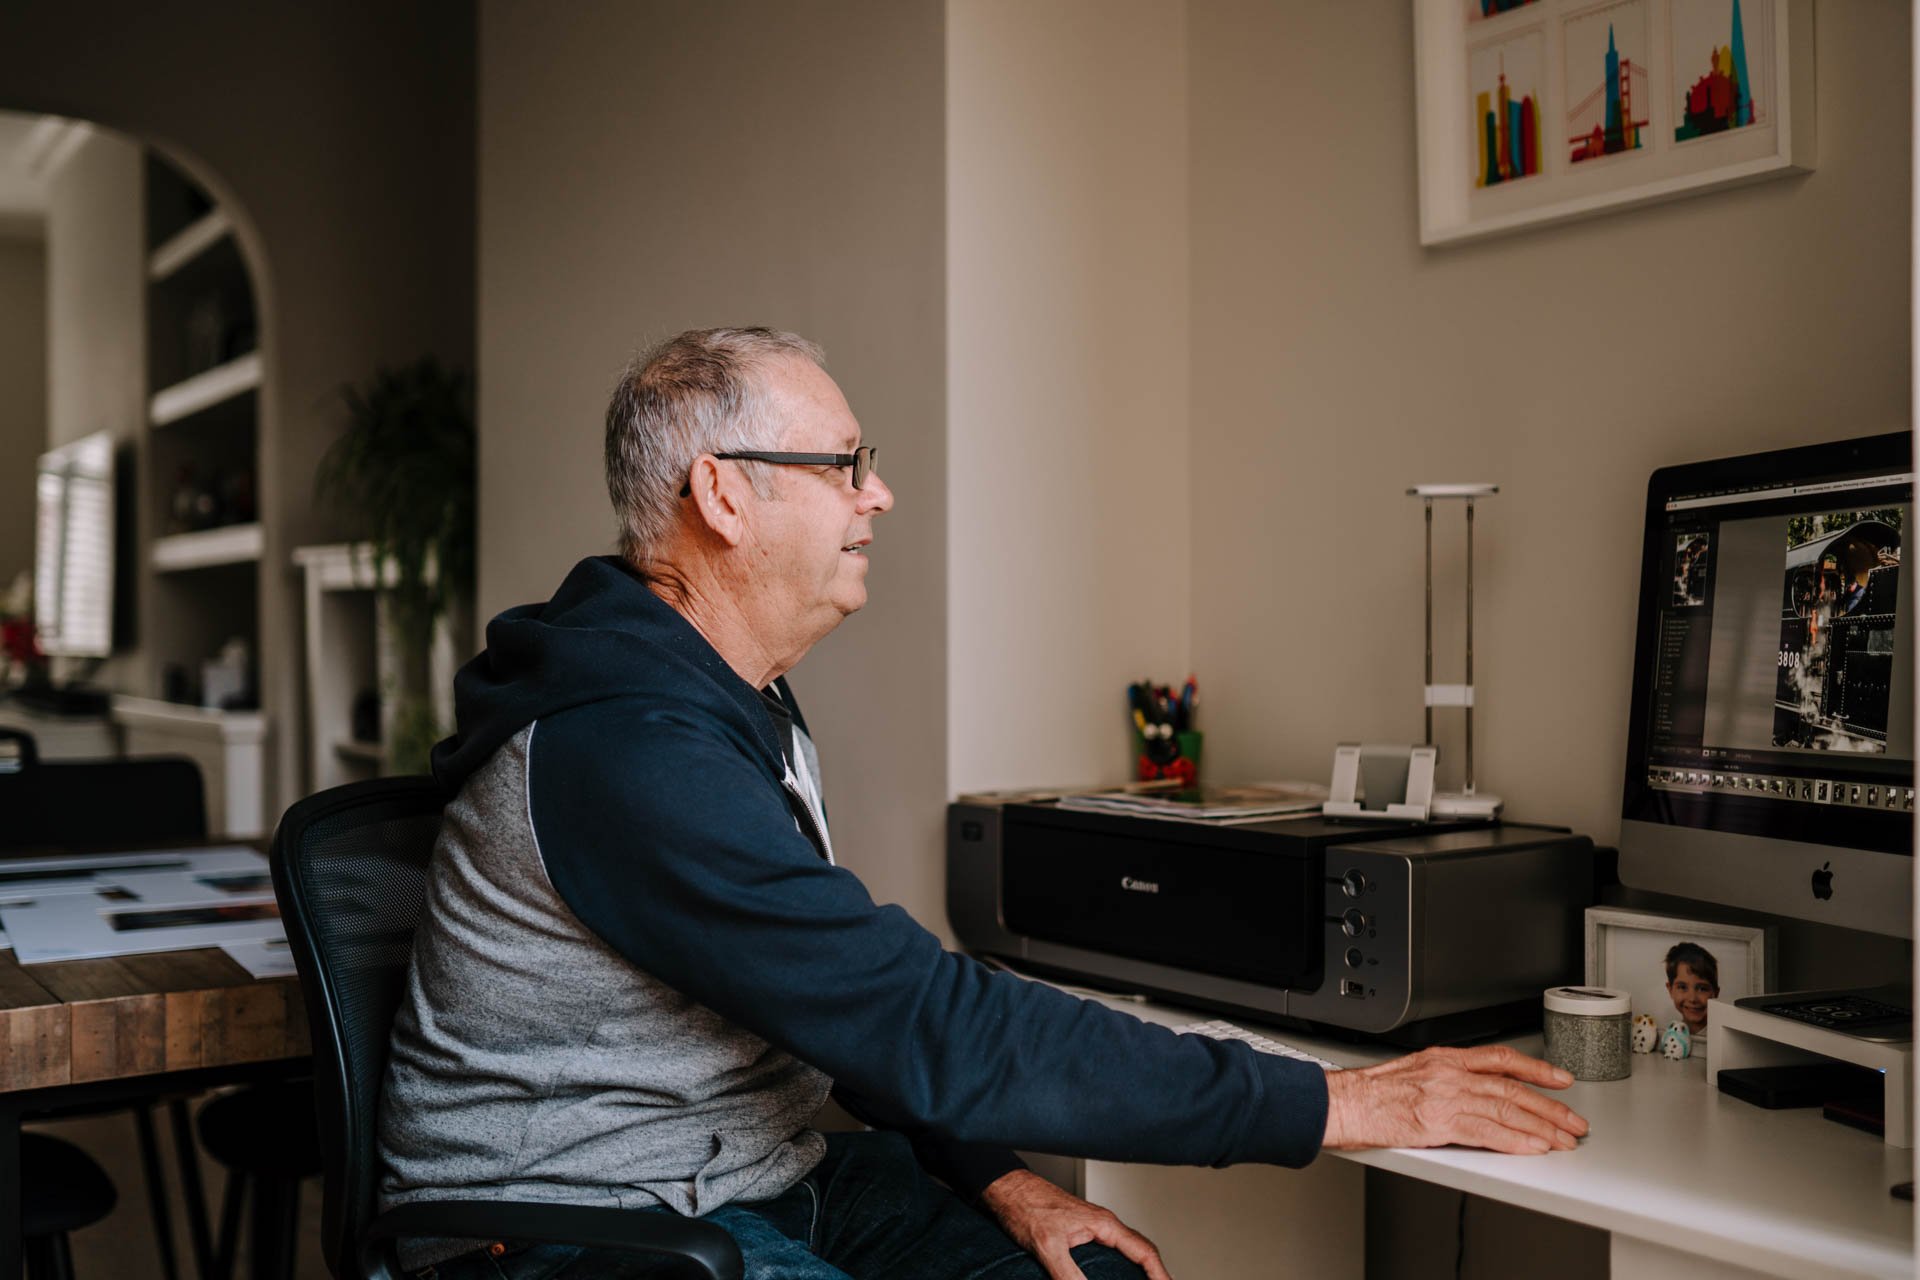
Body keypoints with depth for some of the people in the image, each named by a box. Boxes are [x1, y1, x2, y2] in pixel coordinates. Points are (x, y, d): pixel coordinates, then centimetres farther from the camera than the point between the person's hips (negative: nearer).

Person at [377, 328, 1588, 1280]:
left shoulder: (743, 706, 8)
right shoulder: (626, 748, -25)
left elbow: (863, 1008, 13)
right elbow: (930, 1025, -29)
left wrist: (992, 1174, -1)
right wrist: (1331, 1106, -25)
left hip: (757, 1178, 9)